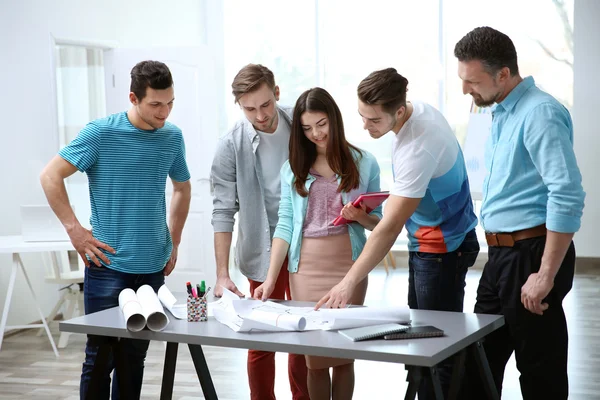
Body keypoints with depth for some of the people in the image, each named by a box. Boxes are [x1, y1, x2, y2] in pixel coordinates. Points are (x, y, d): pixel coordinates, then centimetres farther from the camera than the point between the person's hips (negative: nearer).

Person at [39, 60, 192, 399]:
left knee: (135, 357, 12)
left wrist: (174, 242, 15)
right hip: (109, 265, -4)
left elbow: (183, 188, 22)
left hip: (153, 268, 4)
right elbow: (51, 176, -6)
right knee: (101, 357, 0)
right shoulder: (101, 132, -8)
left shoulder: (173, 136, 6)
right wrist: (75, 230, -11)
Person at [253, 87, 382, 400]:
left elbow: (378, 222, 6)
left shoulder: (363, 163, 2)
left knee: (344, 353, 4)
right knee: (314, 355, 5)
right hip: (305, 267, 1)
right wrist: (270, 279, -5)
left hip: (348, 265, -1)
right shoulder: (293, 168, 7)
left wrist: (360, 217, -16)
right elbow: (285, 224, 2)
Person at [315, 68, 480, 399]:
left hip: (442, 248, -10)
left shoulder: (417, 149, -31)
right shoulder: (419, 109, -3)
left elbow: (389, 228, -34)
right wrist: (394, 195, 2)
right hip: (425, 243, 10)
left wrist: (349, 282, -36)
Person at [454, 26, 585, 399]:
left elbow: (568, 197, -24)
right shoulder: (502, 113, 13)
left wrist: (546, 275, -24)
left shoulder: (540, 113, -16)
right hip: (502, 255, 9)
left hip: (532, 253, -9)